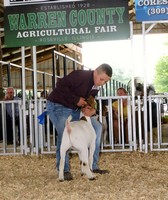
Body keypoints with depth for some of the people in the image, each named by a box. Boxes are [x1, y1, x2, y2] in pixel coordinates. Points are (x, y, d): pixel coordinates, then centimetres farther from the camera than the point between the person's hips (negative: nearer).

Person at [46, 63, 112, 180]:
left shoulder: (96, 86, 2)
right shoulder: (81, 76, -25)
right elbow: (61, 85, -30)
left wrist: (92, 110, -14)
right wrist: (76, 99, -28)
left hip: (74, 109, 9)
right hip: (58, 106, -9)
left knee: (97, 127, 2)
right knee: (64, 134, -28)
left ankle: (93, 166, 8)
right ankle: (64, 170, -13)